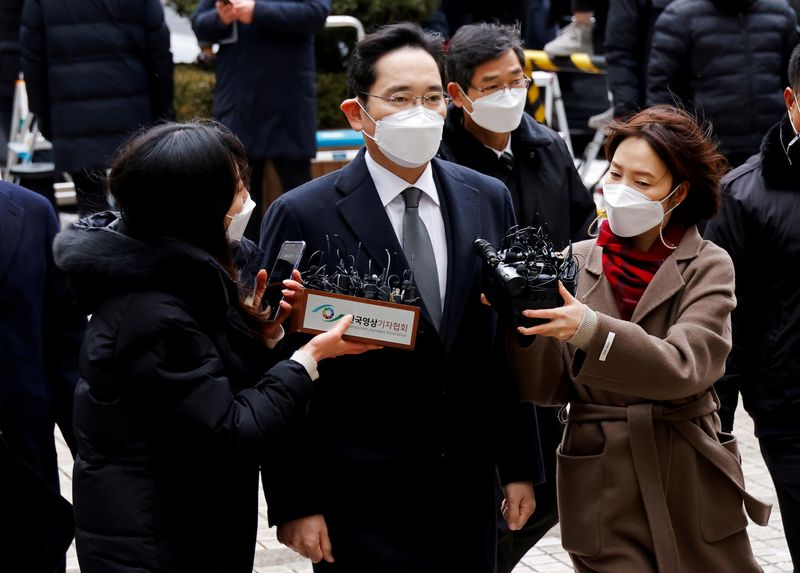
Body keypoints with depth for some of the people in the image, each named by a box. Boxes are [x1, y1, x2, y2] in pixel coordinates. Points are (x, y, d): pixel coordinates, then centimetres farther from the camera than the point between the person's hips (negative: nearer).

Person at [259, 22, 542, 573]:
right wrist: (294, 502, -10)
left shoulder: (488, 200, 5)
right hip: (360, 503, -4)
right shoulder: (301, 217, -9)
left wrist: (520, 465, 9)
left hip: (468, 492, 4)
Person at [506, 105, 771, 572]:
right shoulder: (577, 263, 4)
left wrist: (590, 330, -31)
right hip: (601, 494, 1)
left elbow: (684, 367, -19)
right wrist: (527, 311, -18)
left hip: (691, 488, -1)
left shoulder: (708, 267, -2)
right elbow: (547, 387, -1)